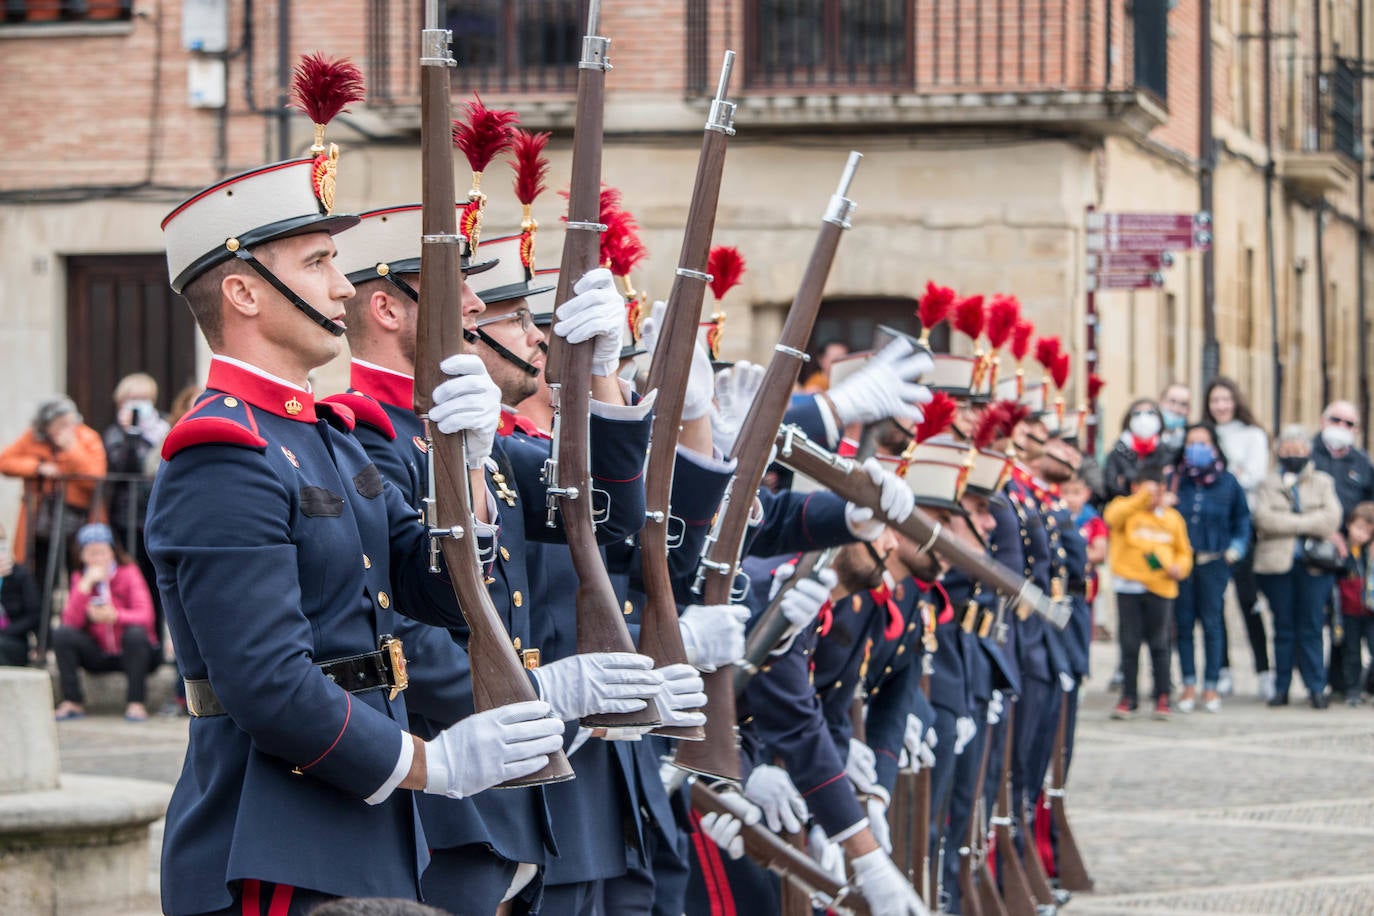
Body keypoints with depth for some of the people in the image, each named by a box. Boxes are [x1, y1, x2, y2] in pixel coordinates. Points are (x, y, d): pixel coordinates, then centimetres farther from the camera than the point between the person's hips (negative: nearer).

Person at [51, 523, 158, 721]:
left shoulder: (128, 573, -8)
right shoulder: (79, 578, 1)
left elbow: (145, 616, -21)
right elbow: (71, 621, -14)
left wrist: (115, 615, -39)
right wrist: (86, 585, -23)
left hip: (129, 653, -3)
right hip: (97, 656, 3)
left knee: (136, 634, -34)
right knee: (62, 634, -20)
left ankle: (135, 703, -26)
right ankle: (72, 702, -16)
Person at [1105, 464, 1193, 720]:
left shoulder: (1172, 518, 12)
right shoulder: (1126, 509, 2)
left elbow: (1183, 551, 17)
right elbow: (1113, 516, -22)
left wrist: (1180, 567, -4)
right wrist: (1142, 497, -27)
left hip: (1160, 587, 1)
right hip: (1128, 587, -1)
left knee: (1159, 644, 4)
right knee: (1129, 644, 2)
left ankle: (1162, 698, 11)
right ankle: (1128, 697, 9)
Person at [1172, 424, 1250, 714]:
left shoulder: (1227, 482, 4)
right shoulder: (1174, 480, 3)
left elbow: (1242, 519, 15)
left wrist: (1236, 548, 5)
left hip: (1215, 562, 0)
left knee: (1212, 623, 0)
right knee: (1183, 623, 1)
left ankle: (1210, 687, 7)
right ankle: (1189, 685, 9)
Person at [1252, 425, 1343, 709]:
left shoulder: (1323, 483, 11)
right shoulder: (1268, 484, 10)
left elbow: (1332, 518, -5)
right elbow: (1264, 518, -7)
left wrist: (1289, 523, -8)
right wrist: (1306, 524, -9)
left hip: (1313, 566, 0)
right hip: (1277, 565, 0)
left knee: (1311, 629, -2)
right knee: (1283, 629, 4)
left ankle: (1317, 688, 2)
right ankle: (1281, 688, 9)